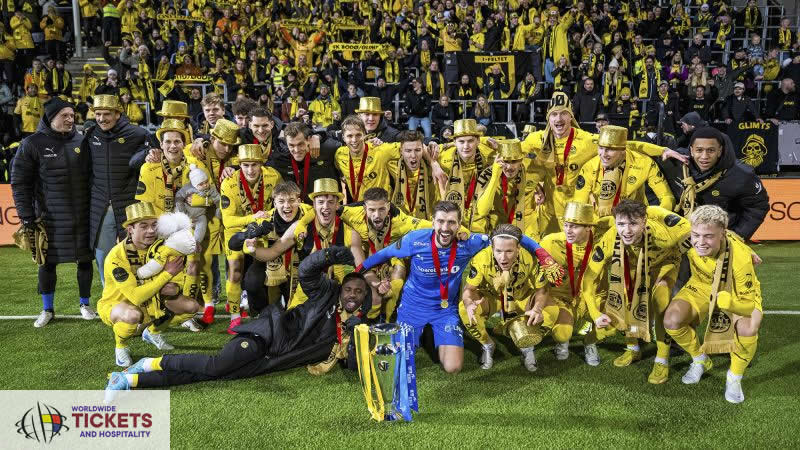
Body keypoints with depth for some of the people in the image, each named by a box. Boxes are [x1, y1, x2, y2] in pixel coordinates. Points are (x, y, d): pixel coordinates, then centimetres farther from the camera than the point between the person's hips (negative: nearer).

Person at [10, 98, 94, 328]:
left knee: (85, 260, 8)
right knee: (47, 262, 9)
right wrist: (27, 217, -8)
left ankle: (85, 304, 28)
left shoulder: (81, 141, 3)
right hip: (49, 218, -2)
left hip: (82, 216, 2)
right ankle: (47, 309, 27)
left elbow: (92, 176, 9)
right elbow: (20, 182, -4)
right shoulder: (33, 144, -5)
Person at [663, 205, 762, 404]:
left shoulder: (740, 256, -37)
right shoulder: (688, 241, -29)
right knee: (671, 320, -21)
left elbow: (749, 304, -30)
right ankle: (700, 361, 12)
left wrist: (726, 300, -52)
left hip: (739, 293, -3)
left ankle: (734, 378, -2)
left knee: (748, 329, -33)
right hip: (702, 287, 3)